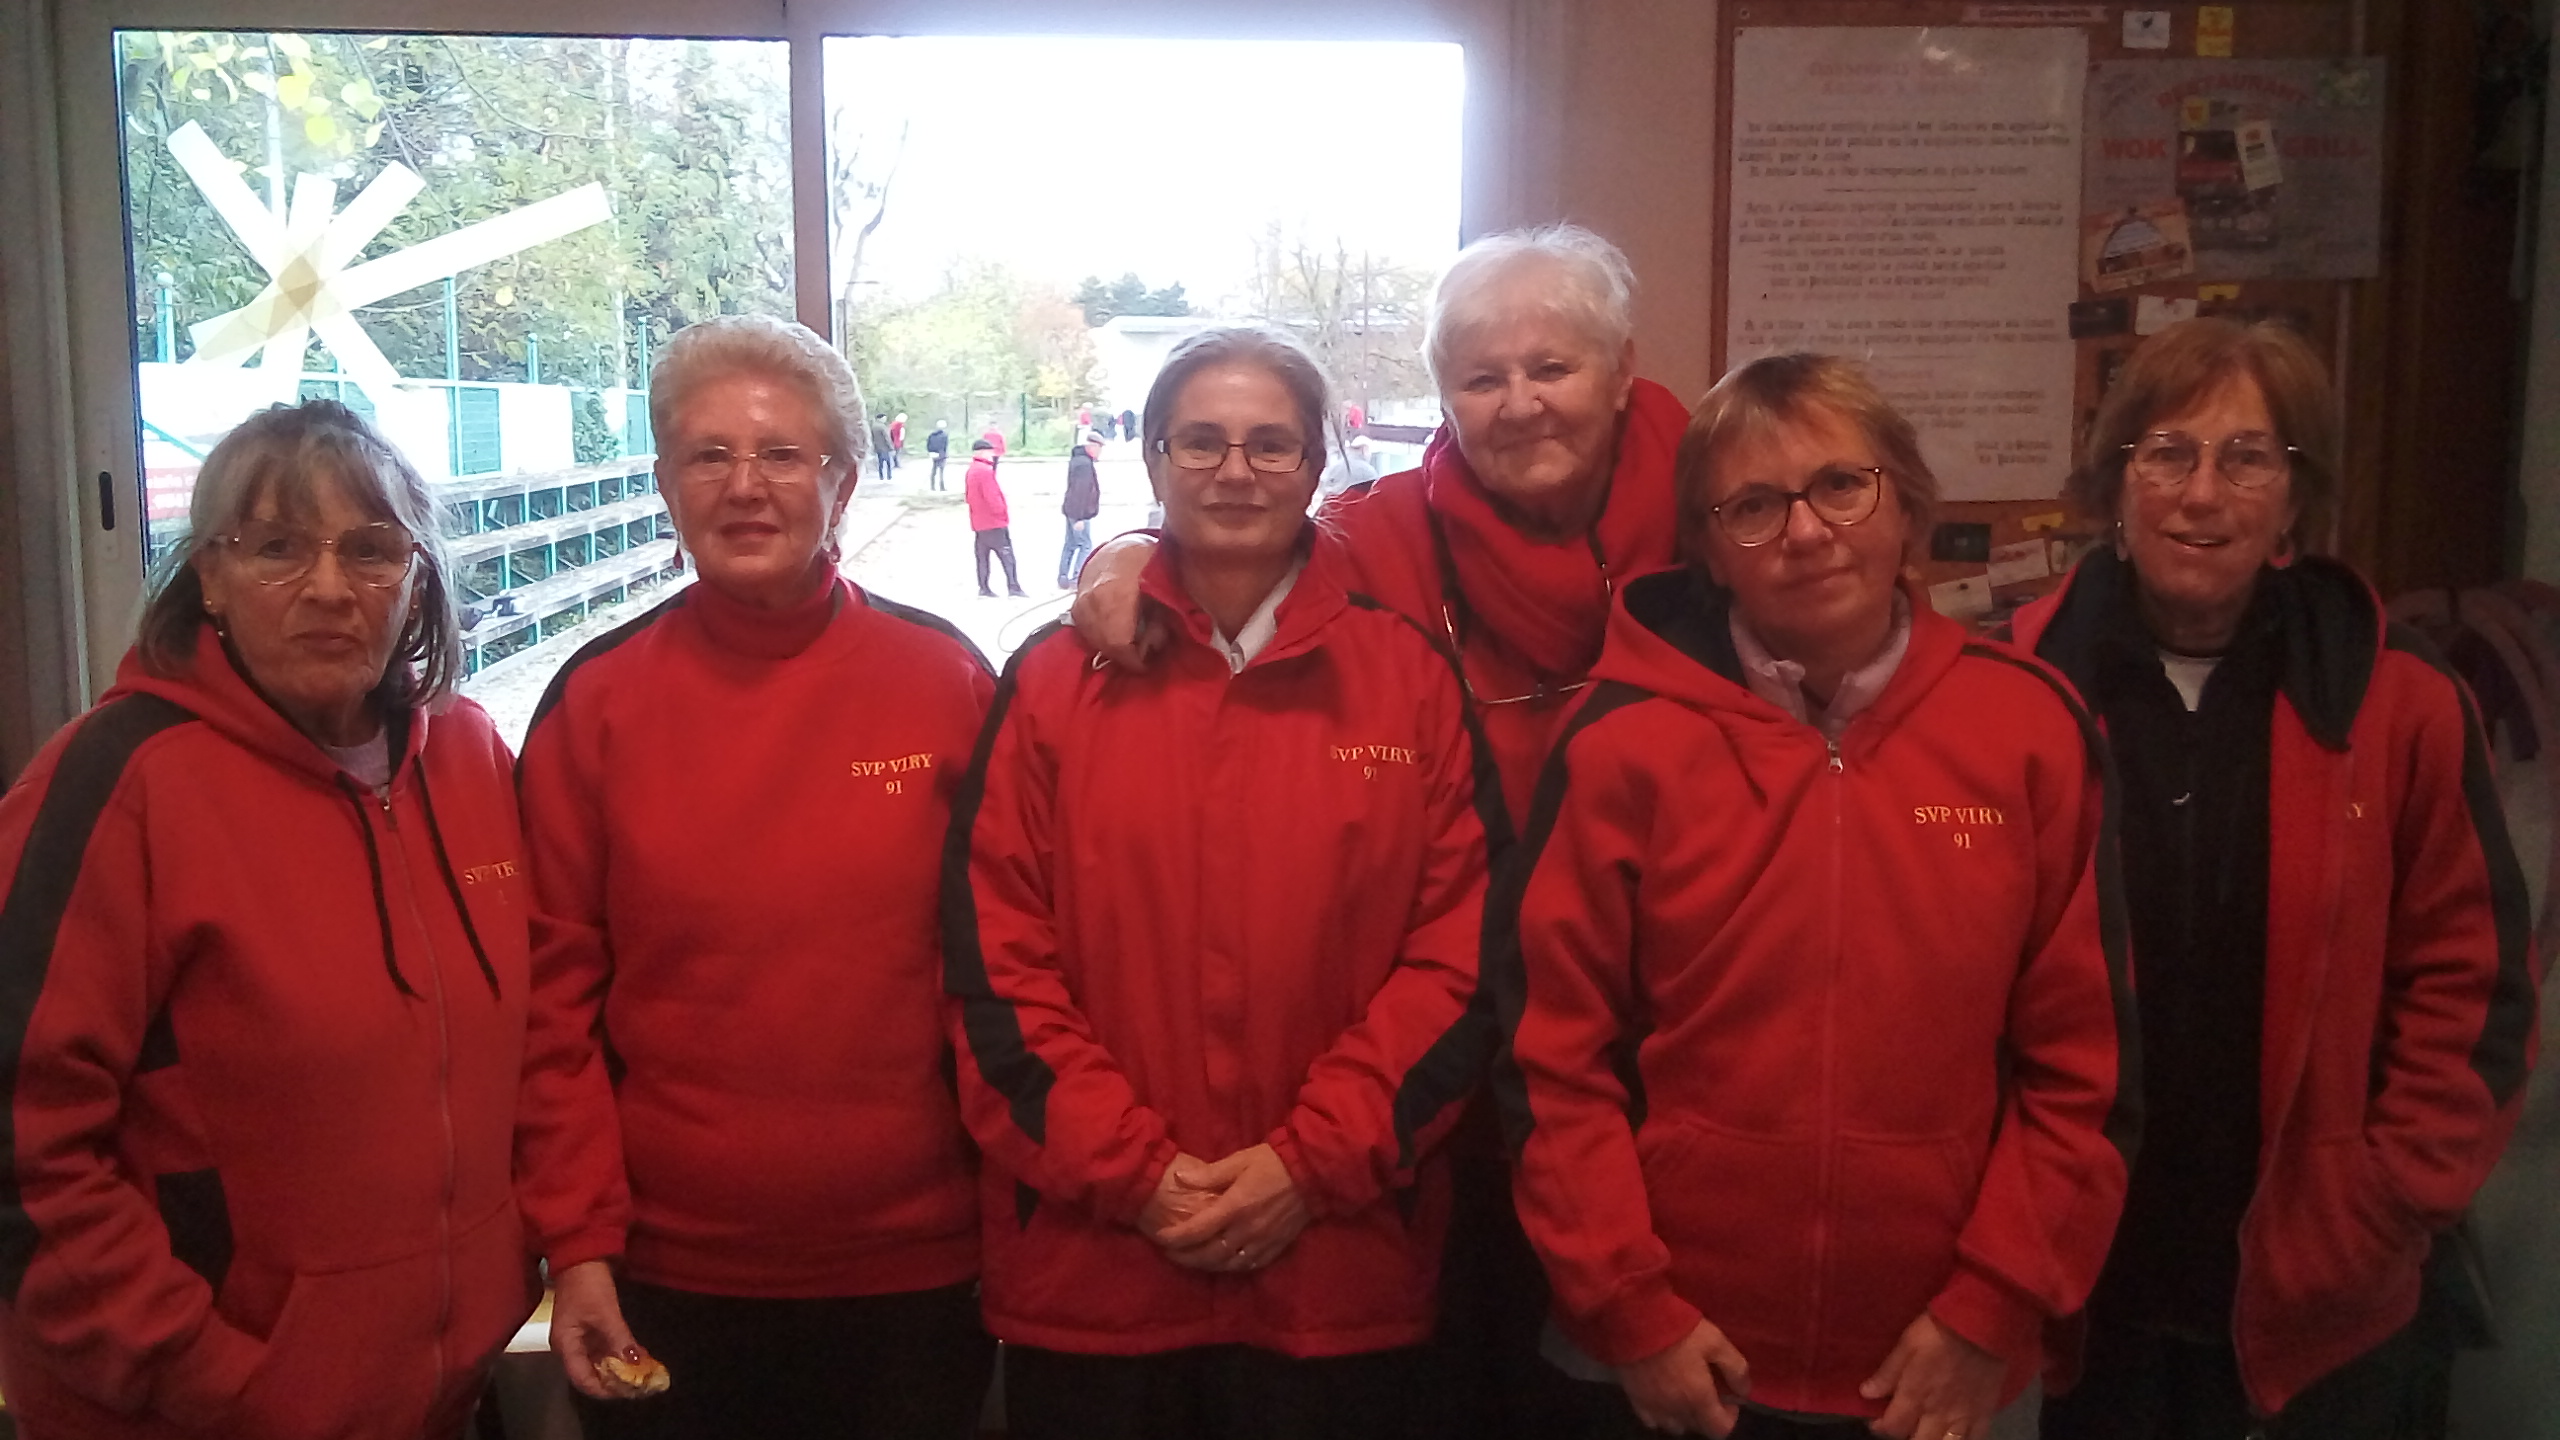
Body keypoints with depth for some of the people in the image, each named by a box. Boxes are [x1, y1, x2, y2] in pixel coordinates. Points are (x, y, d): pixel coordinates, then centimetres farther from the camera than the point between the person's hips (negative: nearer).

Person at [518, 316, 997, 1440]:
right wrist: (576, 1241, -4)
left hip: (919, 1269, 0)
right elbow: (556, 989, -1)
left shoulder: (948, 681, -3)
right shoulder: (596, 701, -2)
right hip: (663, 1283, 0)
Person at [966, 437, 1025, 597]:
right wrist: (1002, 513, -8)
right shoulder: (986, 471, -17)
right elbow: (993, 497, -21)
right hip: (994, 523, -9)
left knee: (982, 555, 10)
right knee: (1006, 555, -6)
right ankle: (1013, 587, -10)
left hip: (979, 522, 9)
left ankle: (983, 588, 10)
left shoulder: (971, 471, 13)